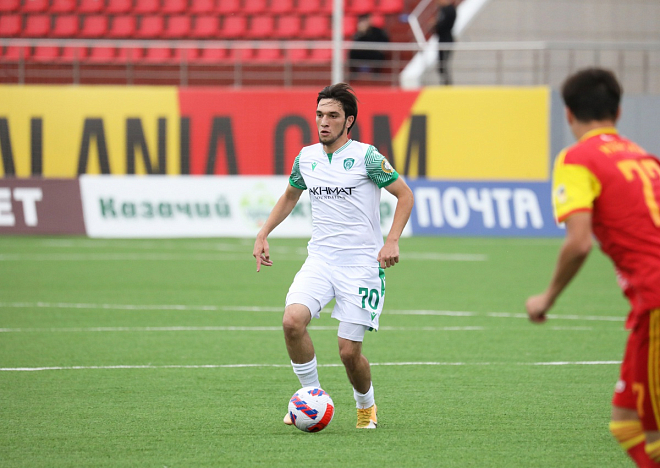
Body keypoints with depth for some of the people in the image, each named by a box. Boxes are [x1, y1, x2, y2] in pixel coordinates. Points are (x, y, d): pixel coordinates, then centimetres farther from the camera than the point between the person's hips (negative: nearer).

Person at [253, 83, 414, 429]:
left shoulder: (366, 157, -7)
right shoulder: (306, 158, 8)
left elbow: (404, 195, -2)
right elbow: (290, 196, 27)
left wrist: (392, 241, -14)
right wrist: (263, 234, 16)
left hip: (361, 264, -4)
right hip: (319, 259, 4)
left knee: (349, 351, -5)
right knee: (293, 321, -23)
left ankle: (366, 406, 26)